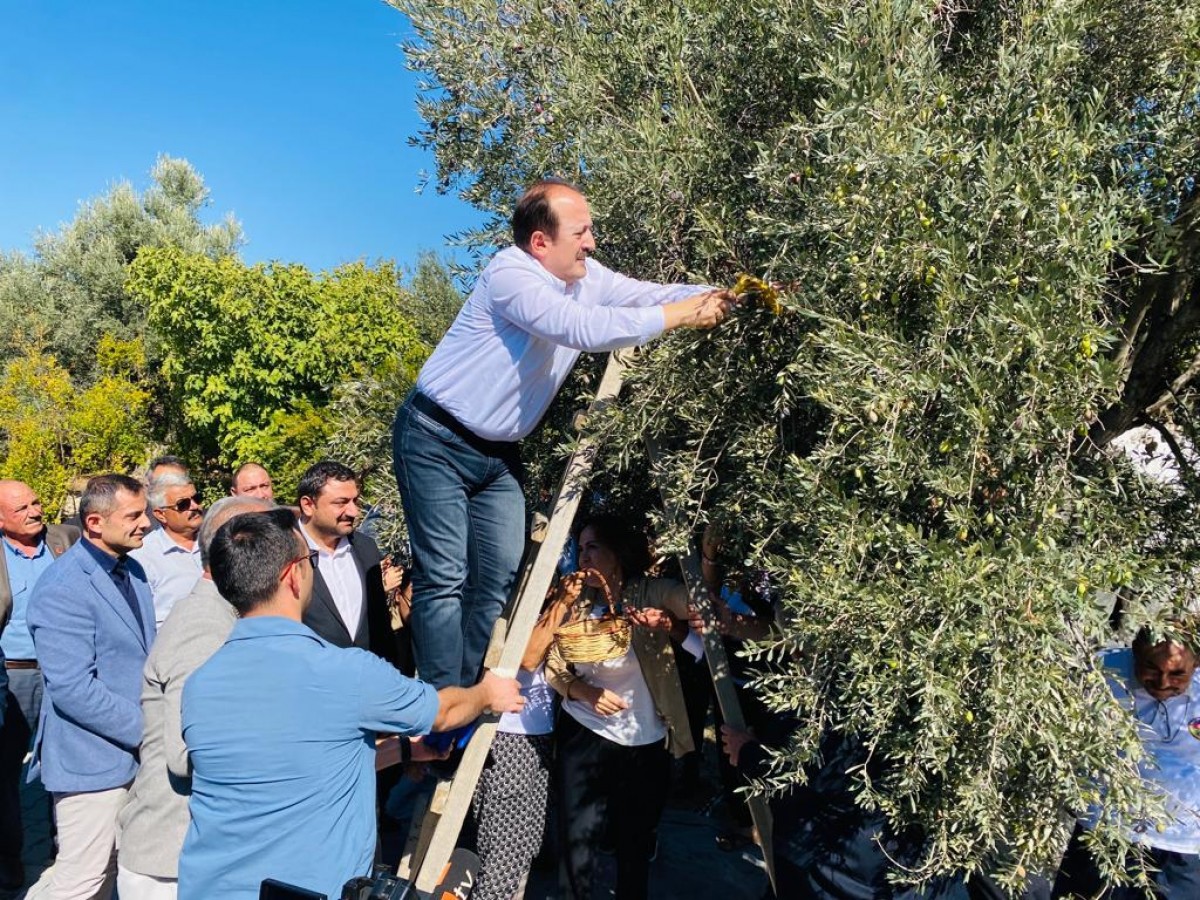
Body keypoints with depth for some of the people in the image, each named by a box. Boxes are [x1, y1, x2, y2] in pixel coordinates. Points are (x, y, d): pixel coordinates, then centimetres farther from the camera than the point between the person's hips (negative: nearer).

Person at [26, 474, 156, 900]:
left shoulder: (131, 570, 7)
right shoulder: (62, 589, -20)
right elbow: (72, 689, -25)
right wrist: (147, 728, -21)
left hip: (133, 750, 8)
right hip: (92, 757, -8)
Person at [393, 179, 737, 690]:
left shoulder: (585, 277, 3)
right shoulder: (509, 274, -22)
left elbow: (651, 294, 3)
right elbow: (584, 328, -33)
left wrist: (727, 297, -13)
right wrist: (679, 316, -28)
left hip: (499, 452, 8)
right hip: (437, 441, -8)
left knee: (500, 578, 4)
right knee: (444, 577, -9)